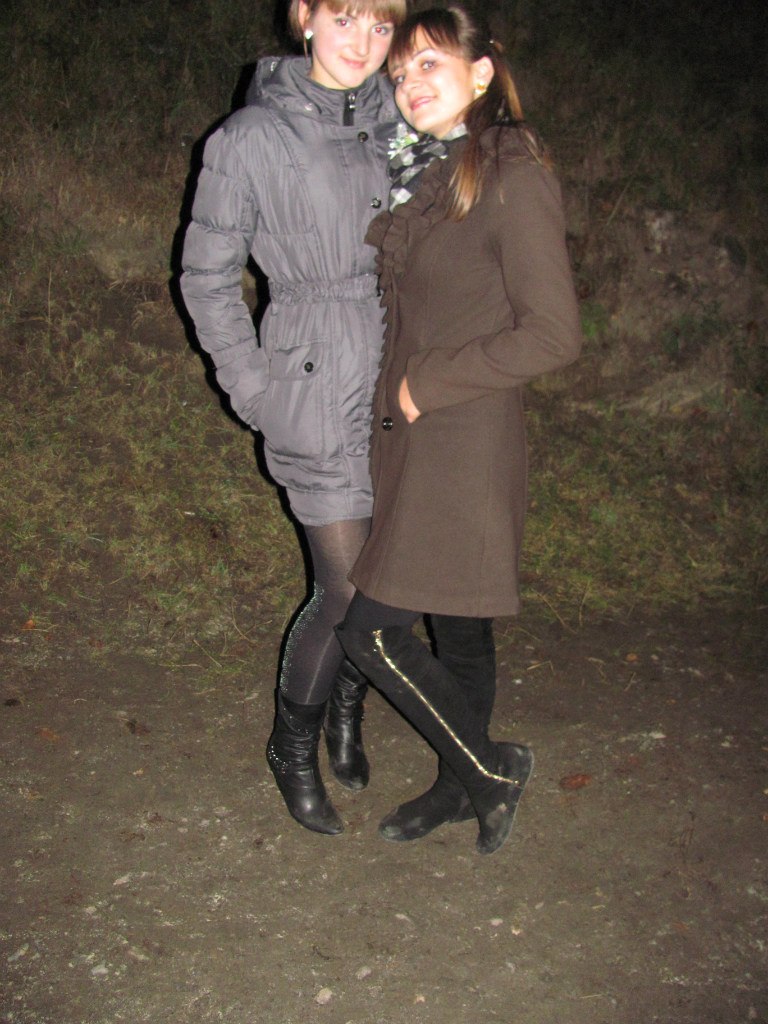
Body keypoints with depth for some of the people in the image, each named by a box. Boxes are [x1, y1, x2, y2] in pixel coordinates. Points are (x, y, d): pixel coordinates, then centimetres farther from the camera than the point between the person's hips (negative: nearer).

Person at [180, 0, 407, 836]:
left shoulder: (398, 124, 7)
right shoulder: (252, 139, -7)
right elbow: (207, 276, -1)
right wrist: (254, 391, -5)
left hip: (396, 381, 5)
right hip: (318, 389, -5)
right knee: (348, 588, -4)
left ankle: (347, 717, 37)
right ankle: (292, 747, 22)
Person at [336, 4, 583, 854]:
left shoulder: (513, 180, -13)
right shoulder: (417, 176, 11)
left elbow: (553, 334, -18)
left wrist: (427, 383, -14)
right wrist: (396, 390, 6)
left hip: (465, 448, -8)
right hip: (408, 441, 8)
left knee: (375, 633, -6)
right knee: (458, 623, 18)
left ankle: (489, 770, 16)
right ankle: (464, 784, 36)